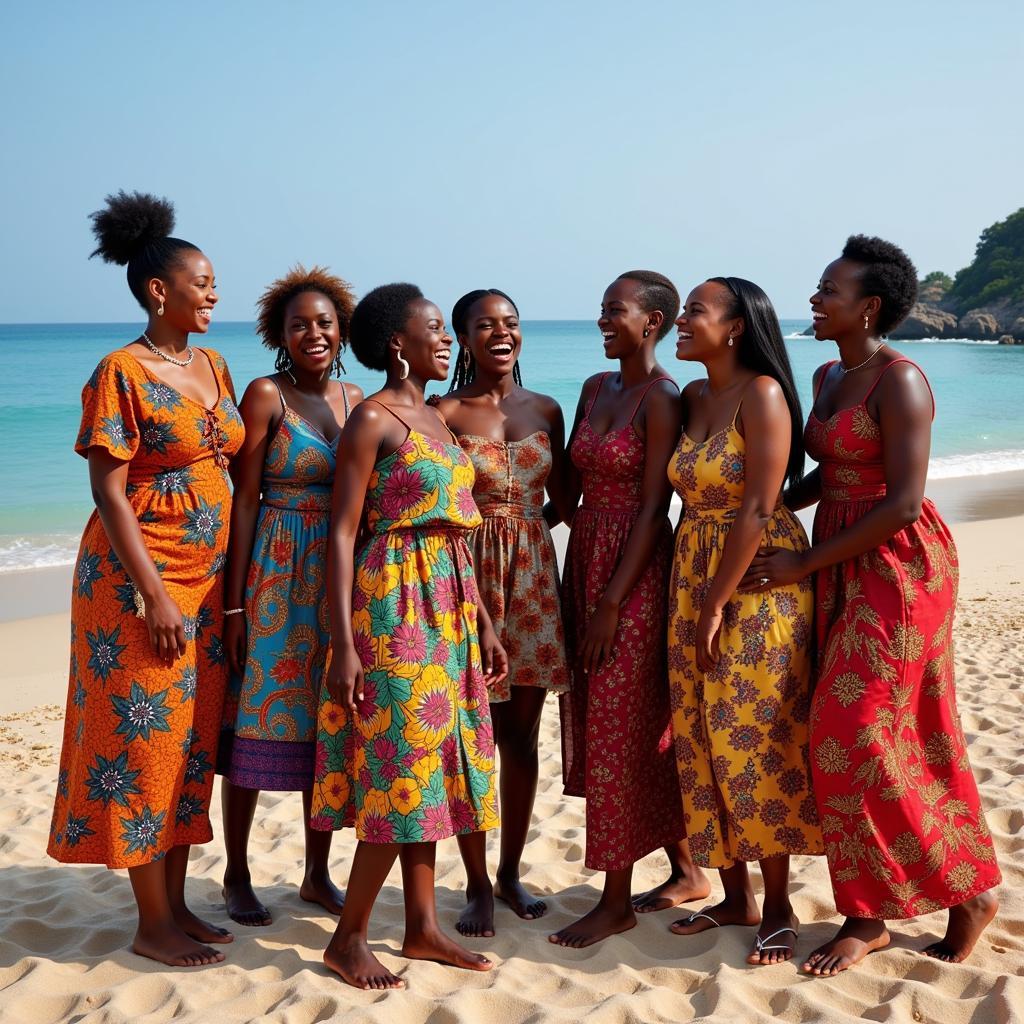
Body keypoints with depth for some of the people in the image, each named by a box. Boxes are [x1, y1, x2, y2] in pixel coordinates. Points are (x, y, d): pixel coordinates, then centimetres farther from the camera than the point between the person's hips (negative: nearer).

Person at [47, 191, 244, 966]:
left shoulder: (212, 366, 11)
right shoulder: (122, 373, -10)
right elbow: (109, 493, -14)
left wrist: (232, 577, 12)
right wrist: (152, 594, -18)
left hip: (206, 581, 7)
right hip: (142, 580, -7)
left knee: (192, 740, 11)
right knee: (144, 738, 0)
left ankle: (176, 905, 23)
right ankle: (153, 924, 11)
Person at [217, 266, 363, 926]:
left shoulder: (356, 400, 9)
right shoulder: (267, 395, -6)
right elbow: (245, 499, -8)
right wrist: (236, 601, -11)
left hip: (340, 577, 5)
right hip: (275, 574, -5)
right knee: (257, 722, 2)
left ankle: (318, 874, 24)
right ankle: (237, 875, 19)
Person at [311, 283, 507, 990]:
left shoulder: (436, 419, 15)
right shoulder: (373, 418, -9)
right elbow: (342, 534, -13)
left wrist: (484, 624, 15)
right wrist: (343, 646, -19)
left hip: (448, 607, 8)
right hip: (396, 600, -8)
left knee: (432, 762, 10)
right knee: (401, 765, -5)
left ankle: (423, 926, 19)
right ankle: (348, 938, 8)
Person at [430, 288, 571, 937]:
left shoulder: (546, 410, 10)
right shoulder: (444, 413, -4)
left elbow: (560, 501, 14)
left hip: (533, 576, 4)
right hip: (468, 576, -4)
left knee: (522, 734, 11)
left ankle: (511, 872, 26)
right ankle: (478, 884, 16)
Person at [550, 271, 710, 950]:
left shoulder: (662, 398, -12)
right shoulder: (596, 389, 12)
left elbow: (653, 508, -16)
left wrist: (613, 602, -18)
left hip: (635, 573, -8)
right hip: (584, 561, 8)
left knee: (621, 731, -3)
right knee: (621, 723, 13)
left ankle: (616, 901, 9)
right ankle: (687, 872, 27)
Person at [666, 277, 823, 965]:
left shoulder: (762, 393, -12)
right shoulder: (693, 398, 10)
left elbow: (759, 507, -18)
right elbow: (693, 499, 10)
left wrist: (718, 604, -17)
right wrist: (697, 597, 4)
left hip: (758, 580, -7)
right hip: (694, 575, 7)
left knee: (758, 740, -2)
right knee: (704, 740, 9)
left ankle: (779, 907, 12)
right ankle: (736, 896, 22)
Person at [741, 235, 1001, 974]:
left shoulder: (899, 381, -16)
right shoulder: (829, 376, 12)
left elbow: (903, 503, -21)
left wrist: (805, 563, -18)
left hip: (897, 566, -9)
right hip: (841, 568, 9)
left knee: (858, 740, -7)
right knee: (849, 740, 9)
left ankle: (968, 892, 12)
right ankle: (869, 913, 19)